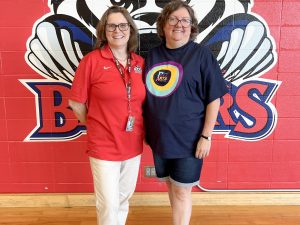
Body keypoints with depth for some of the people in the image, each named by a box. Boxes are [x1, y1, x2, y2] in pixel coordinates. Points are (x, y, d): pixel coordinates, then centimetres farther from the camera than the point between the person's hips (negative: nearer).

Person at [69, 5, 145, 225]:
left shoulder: (140, 63, 1)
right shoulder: (92, 60, -12)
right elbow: (76, 103, -5)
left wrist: (141, 131, 5)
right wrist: (94, 126, 2)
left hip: (133, 145, 4)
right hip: (104, 147, -4)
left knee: (124, 199, 21)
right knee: (108, 205, 7)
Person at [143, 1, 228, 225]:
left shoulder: (201, 54, -7)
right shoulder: (153, 55, 6)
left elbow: (214, 98, -8)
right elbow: (146, 95, 13)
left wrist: (206, 136, -12)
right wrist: (146, 130, 10)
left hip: (188, 139, -5)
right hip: (160, 137, 5)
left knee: (182, 191, 5)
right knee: (171, 185, 19)